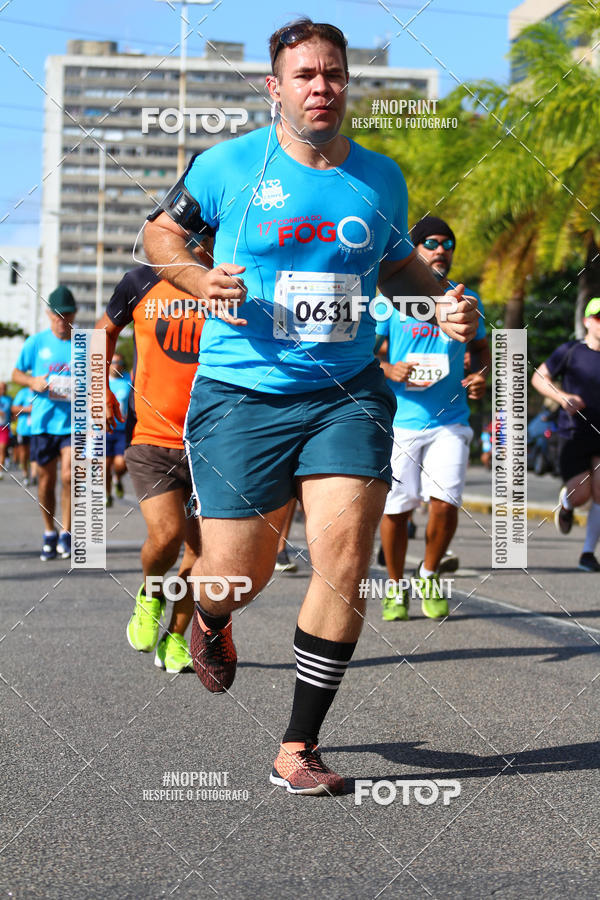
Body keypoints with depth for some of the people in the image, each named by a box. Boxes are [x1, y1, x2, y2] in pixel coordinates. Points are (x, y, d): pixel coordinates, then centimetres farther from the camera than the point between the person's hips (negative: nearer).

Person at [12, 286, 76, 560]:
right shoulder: (36, 342, 4)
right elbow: (16, 373, 13)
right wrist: (33, 382, -8)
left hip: (73, 422, -1)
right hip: (42, 421, 1)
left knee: (68, 475, -13)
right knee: (46, 478, 7)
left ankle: (66, 533, 1)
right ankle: (49, 533, 22)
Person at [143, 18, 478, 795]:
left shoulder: (381, 177, 8)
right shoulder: (229, 164, -2)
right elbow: (160, 232, 10)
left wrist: (443, 302, 4)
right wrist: (200, 278, -11)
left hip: (347, 393, 2)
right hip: (241, 393, -2)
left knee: (345, 561, -13)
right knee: (239, 575, 0)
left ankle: (298, 749, 1)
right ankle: (210, 623, 43)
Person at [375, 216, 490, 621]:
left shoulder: (467, 301, 10)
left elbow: (482, 348, 22)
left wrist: (482, 375, 1)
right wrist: (390, 370, -17)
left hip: (449, 423, 1)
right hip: (400, 422, -1)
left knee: (444, 503, -12)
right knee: (396, 509, 0)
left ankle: (429, 576, 13)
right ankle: (396, 587, 20)